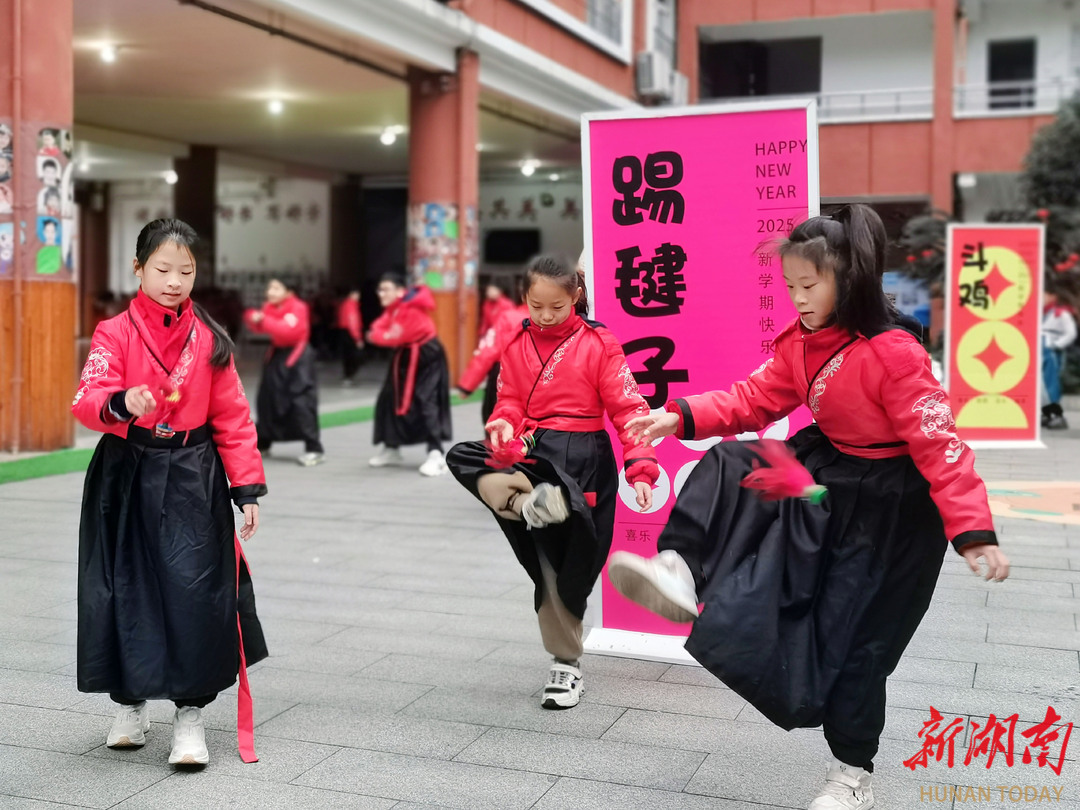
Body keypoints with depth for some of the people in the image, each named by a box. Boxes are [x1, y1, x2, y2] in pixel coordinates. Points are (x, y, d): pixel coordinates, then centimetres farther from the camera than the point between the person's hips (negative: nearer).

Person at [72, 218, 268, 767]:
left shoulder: (210, 340, 3)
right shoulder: (115, 333, -2)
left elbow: (233, 419, 6)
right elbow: (88, 400, -16)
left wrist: (247, 488, 1)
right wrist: (120, 403, -38)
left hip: (193, 479, 0)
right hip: (125, 478, 0)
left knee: (195, 589, -8)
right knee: (124, 591, 8)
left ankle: (190, 715, 6)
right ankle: (130, 703, 30)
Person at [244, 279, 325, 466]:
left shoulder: (297, 308, -18)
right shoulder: (269, 307, 5)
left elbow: (289, 330, -30)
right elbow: (260, 327, 5)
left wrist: (264, 320, -33)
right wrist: (254, 319, -17)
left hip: (297, 358, -8)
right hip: (277, 355, 8)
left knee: (302, 403, -14)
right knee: (266, 399, 14)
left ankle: (314, 450, -11)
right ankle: (262, 443, 32)